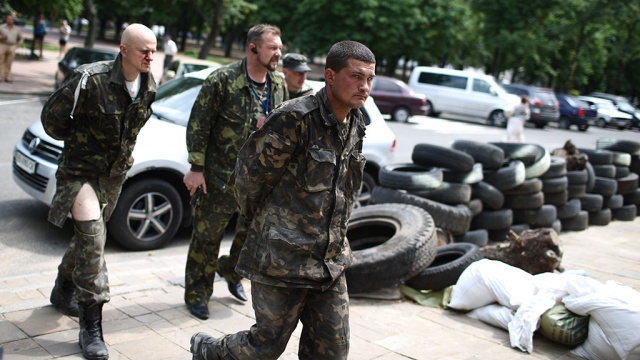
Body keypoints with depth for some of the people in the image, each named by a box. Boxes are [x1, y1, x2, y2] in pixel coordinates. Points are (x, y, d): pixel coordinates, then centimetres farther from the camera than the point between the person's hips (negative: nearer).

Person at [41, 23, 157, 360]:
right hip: (81, 170, -6)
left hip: (114, 173, 6)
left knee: (88, 235, 20)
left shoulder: (149, 86, -3)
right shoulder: (91, 79, -22)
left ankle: (63, 292, 45)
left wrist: (120, 150, 11)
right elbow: (52, 116, -12)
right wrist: (78, 140, -1)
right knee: (92, 237, -15)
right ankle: (91, 326, -8)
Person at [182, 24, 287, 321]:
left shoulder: (279, 85, 5)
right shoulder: (222, 80, -13)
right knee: (207, 237, 5)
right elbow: (198, 124, -11)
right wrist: (196, 168, -13)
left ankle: (232, 272, 44)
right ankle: (197, 294, 23)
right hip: (220, 176, -5)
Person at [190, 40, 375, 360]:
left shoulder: (355, 125, 8)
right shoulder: (296, 118, -18)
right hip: (284, 259, -7)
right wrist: (257, 217, 5)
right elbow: (251, 171, -10)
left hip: (330, 262, 7)